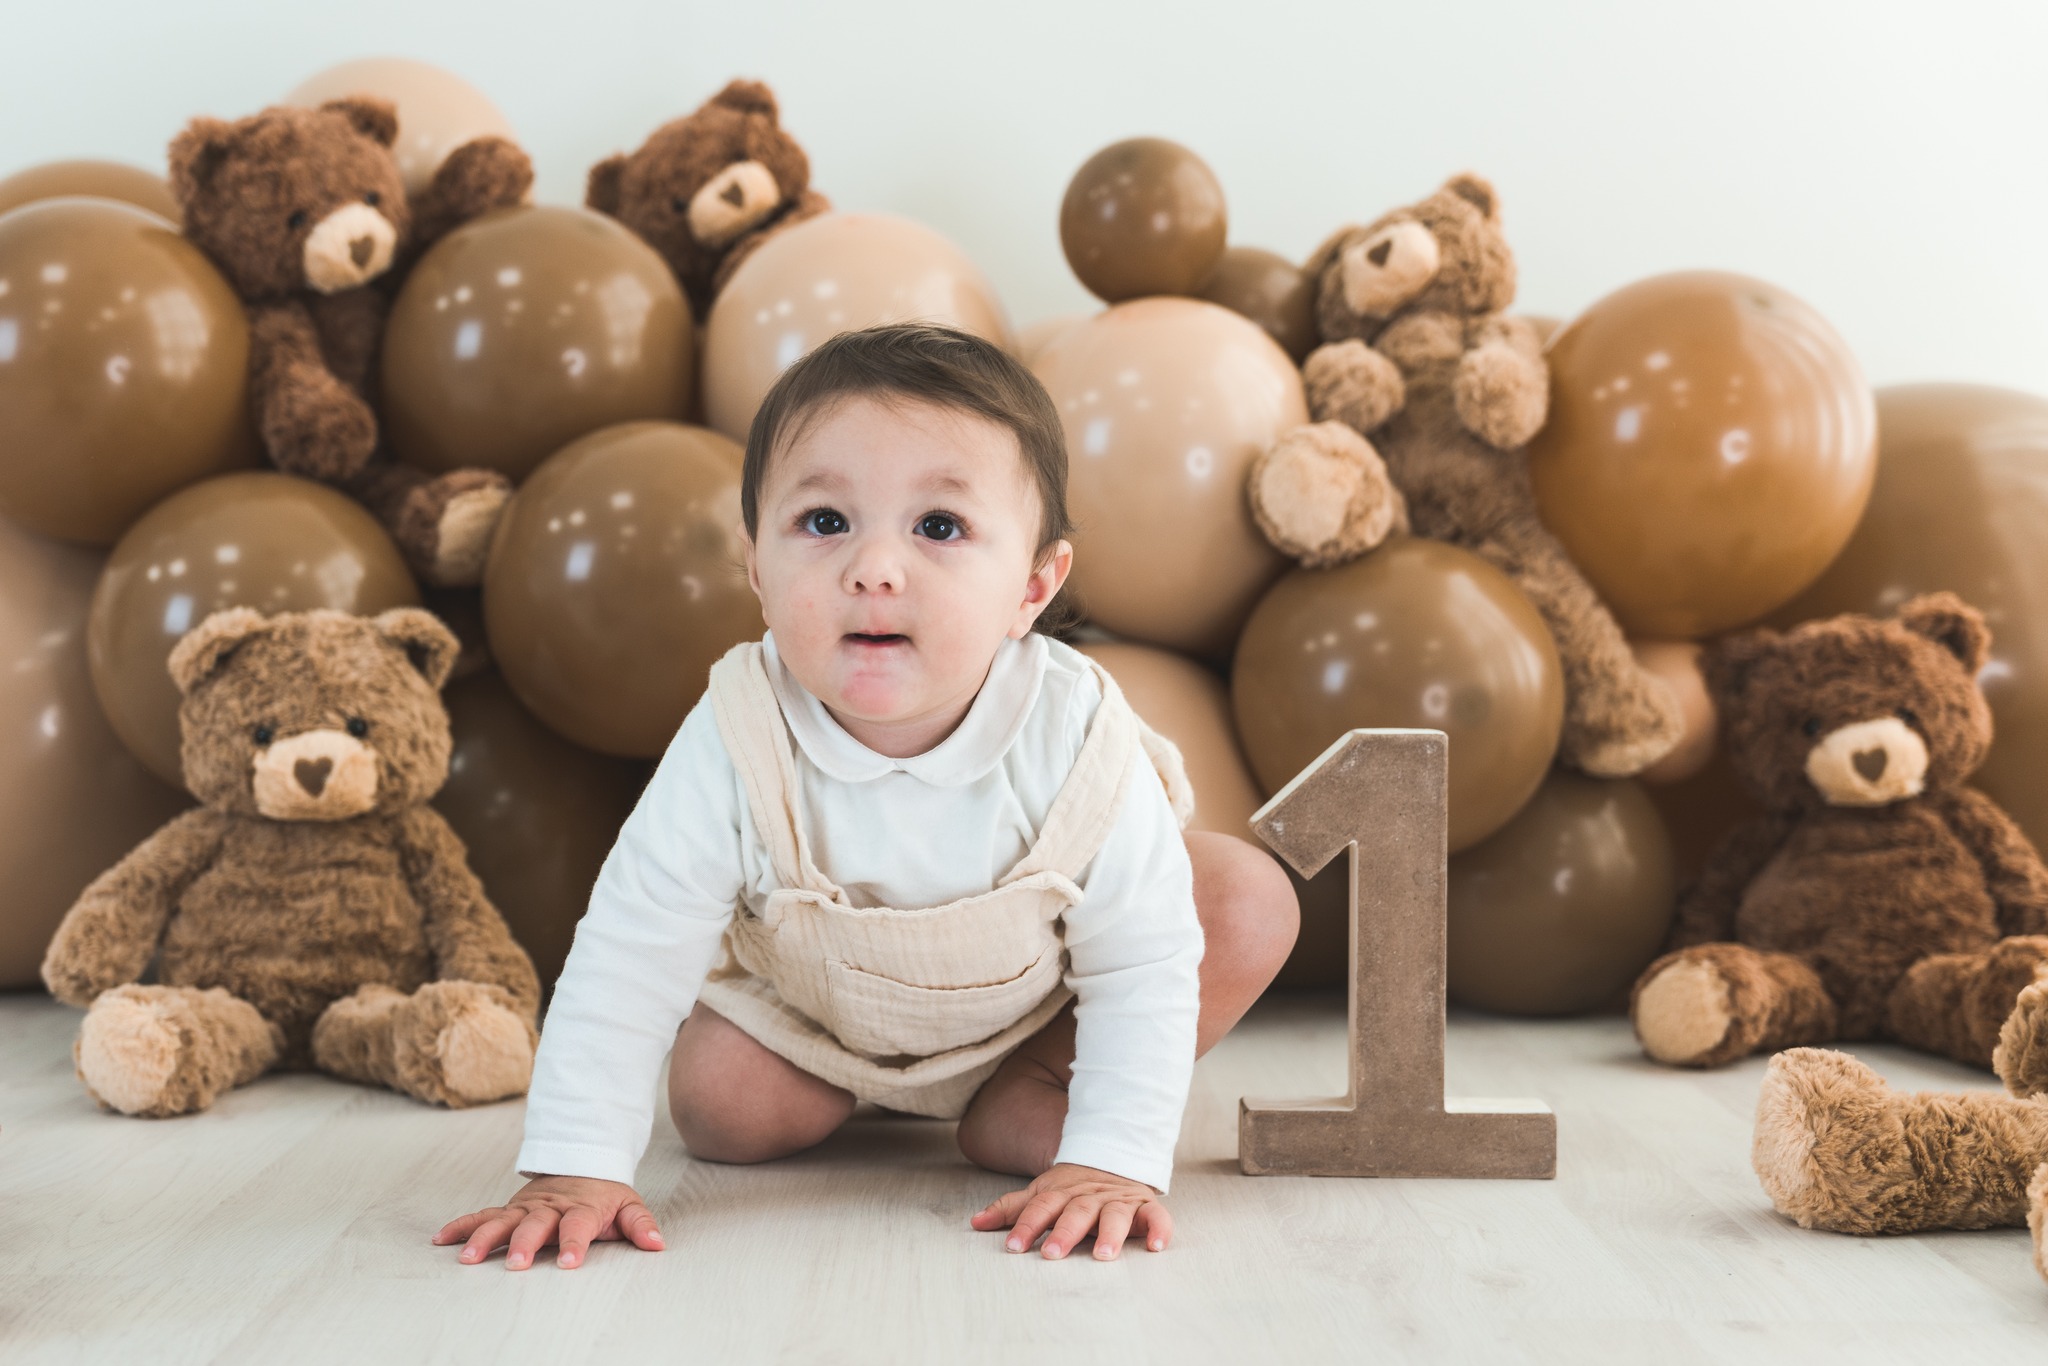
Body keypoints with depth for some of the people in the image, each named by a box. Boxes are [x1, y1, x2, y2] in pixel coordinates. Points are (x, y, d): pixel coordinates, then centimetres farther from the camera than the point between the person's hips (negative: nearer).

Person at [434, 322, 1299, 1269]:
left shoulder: (1078, 741, -36)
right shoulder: (736, 746, -36)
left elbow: (1143, 967, -26)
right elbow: (629, 959, -28)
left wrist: (1115, 1160, -33)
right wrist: (574, 1169, -31)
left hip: (1041, 988, 0)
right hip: (810, 998, 1)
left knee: (1251, 907, -17)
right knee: (719, 1107, -17)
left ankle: (1023, 1097, -1)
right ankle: (856, 1088, 17)